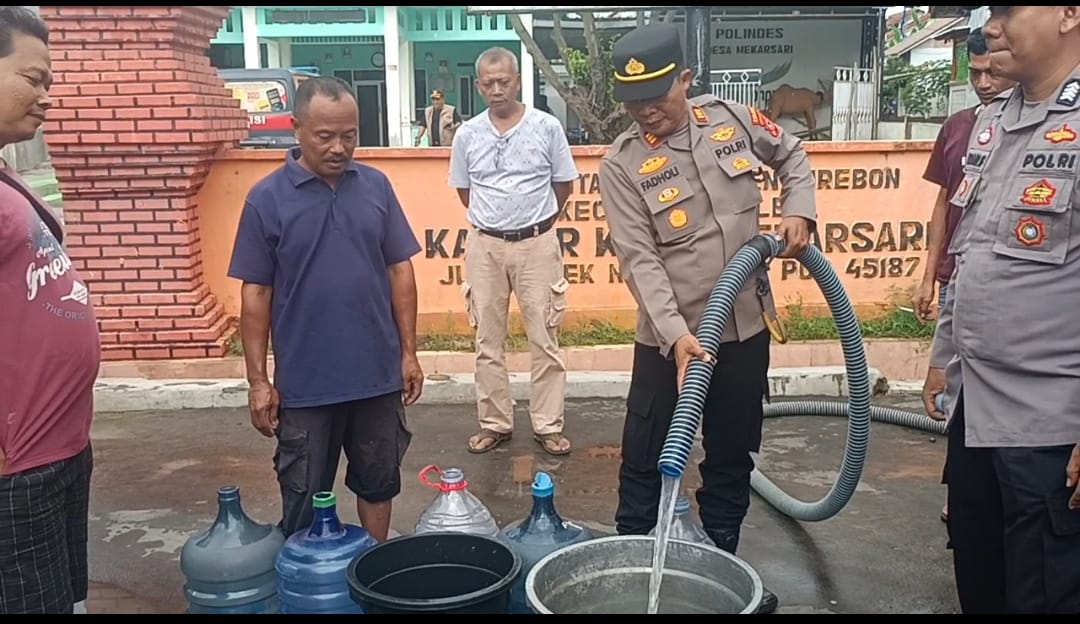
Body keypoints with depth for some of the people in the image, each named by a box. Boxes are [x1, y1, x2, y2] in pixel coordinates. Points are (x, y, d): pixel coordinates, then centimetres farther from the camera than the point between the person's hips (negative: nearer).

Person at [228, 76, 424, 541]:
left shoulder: (377, 187, 1)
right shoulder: (267, 198, -7)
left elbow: (400, 271, 5)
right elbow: (255, 294, -5)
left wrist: (408, 352, 2)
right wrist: (258, 380, -6)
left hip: (378, 374, 3)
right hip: (304, 382, -3)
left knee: (378, 482, 18)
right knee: (304, 498, 10)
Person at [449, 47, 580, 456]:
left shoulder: (547, 127, -3)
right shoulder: (467, 135, 3)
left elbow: (564, 184, 6)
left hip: (537, 243, -2)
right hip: (484, 246, 2)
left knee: (544, 339, 2)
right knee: (488, 341, 8)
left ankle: (548, 426, 11)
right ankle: (494, 423, 19)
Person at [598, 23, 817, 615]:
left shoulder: (731, 118, -1)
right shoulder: (621, 163, -12)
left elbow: (792, 155, 17)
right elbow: (640, 259, -17)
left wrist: (799, 210, -1)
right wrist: (676, 334, -27)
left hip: (746, 328, 4)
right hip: (669, 337, -3)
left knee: (733, 457, 16)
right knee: (645, 461, 5)